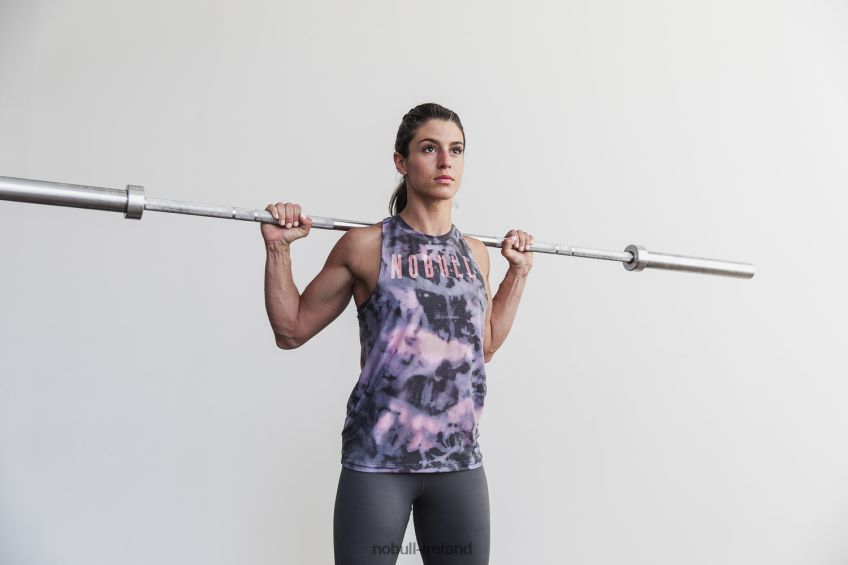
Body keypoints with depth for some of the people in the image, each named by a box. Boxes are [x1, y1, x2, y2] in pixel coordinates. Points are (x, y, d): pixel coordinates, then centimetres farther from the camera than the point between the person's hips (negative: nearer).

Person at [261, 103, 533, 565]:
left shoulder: (474, 253, 6)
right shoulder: (365, 245, -6)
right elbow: (292, 331, 1)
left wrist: (519, 271, 17)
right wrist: (278, 248, -8)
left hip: (459, 461, 5)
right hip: (378, 460, -4)